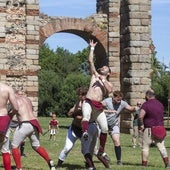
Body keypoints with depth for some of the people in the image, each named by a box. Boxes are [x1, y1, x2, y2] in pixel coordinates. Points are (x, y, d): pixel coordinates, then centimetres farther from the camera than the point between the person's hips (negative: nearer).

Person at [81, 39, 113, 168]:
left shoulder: (109, 83, 20)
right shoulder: (95, 75, 20)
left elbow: (109, 90, -4)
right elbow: (91, 61, 14)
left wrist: (103, 80, -4)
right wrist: (92, 48, 16)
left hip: (99, 106, 2)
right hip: (88, 102, -2)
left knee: (105, 129, -4)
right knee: (86, 115, -37)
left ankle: (101, 152, 10)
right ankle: (85, 132, -62)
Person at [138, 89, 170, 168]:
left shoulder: (146, 104, -11)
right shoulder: (160, 104, 11)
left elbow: (140, 116, -22)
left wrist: (141, 125, -9)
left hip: (149, 129, -5)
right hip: (160, 128, 5)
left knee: (145, 147, 5)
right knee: (161, 147, 6)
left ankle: (144, 165, 7)